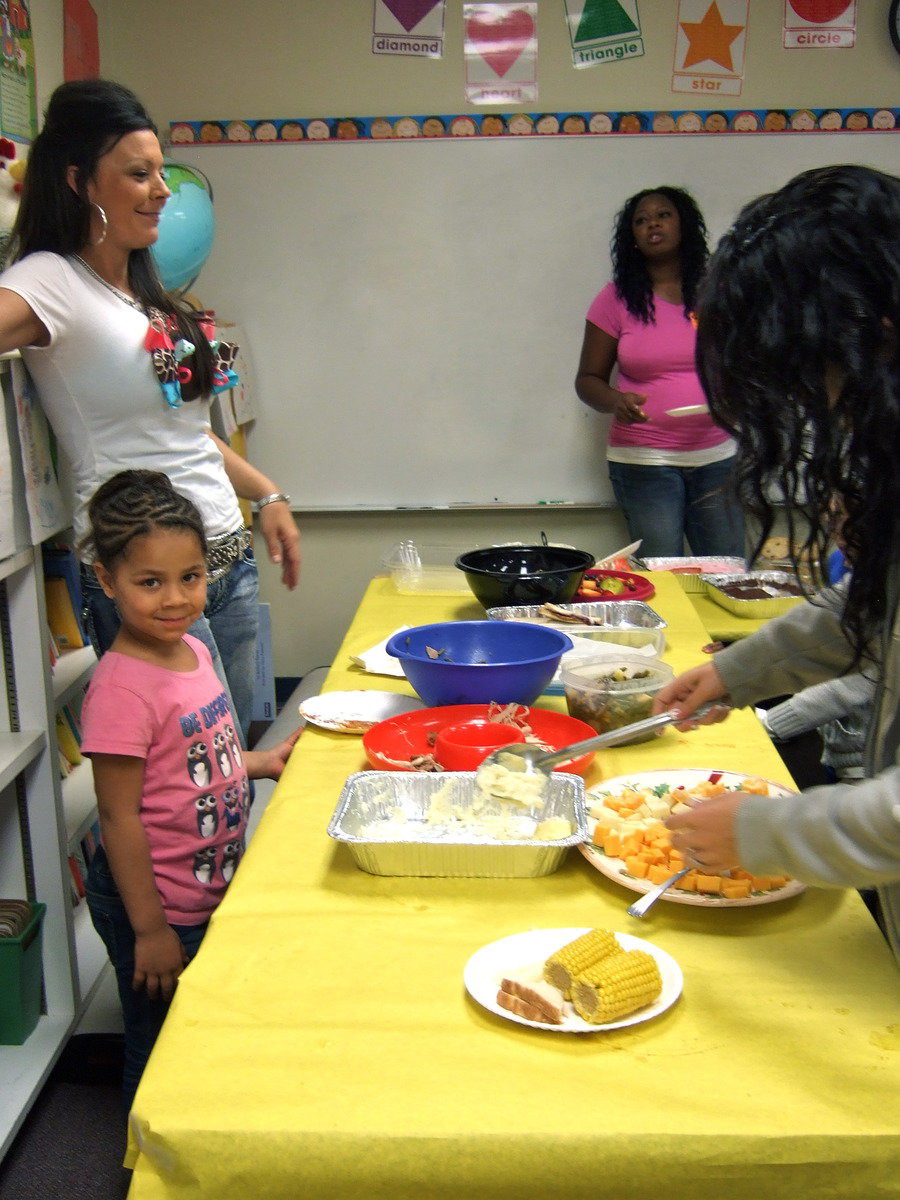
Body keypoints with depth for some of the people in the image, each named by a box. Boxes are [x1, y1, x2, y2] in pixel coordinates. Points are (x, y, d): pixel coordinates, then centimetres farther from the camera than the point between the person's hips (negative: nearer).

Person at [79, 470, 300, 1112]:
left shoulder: (193, 650, -1)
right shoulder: (121, 687, -26)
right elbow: (119, 816, -23)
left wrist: (260, 762, 3)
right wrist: (150, 930, -19)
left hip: (210, 891, 9)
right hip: (157, 907, -9)